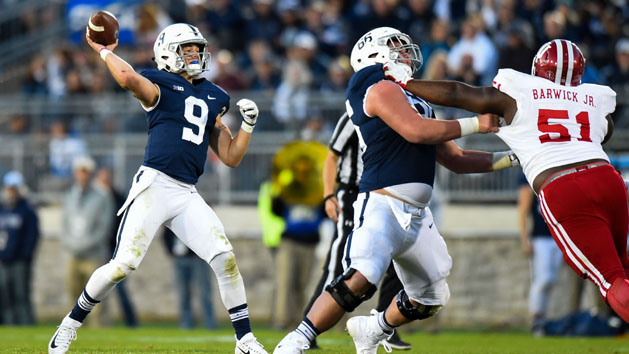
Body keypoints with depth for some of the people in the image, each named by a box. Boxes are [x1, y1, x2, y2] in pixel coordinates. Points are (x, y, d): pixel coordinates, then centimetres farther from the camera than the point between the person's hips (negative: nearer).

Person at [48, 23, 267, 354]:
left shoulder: (212, 99, 20)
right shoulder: (159, 87, 2)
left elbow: (231, 157, 22)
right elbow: (129, 78, -24)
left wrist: (247, 125, 8)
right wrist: (103, 50, -8)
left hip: (187, 194, 5)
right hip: (155, 184, -5)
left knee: (224, 257, -9)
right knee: (123, 265, -10)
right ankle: (70, 324, 8)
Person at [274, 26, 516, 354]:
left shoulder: (413, 101, 24)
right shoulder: (383, 90, -3)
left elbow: (456, 160, 26)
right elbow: (415, 131, -19)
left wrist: (511, 157, 21)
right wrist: (475, 124, -10)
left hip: (415, 216, 9)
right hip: (383, 205, -9)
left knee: (430, 299, 17)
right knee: (360, 280, -27)